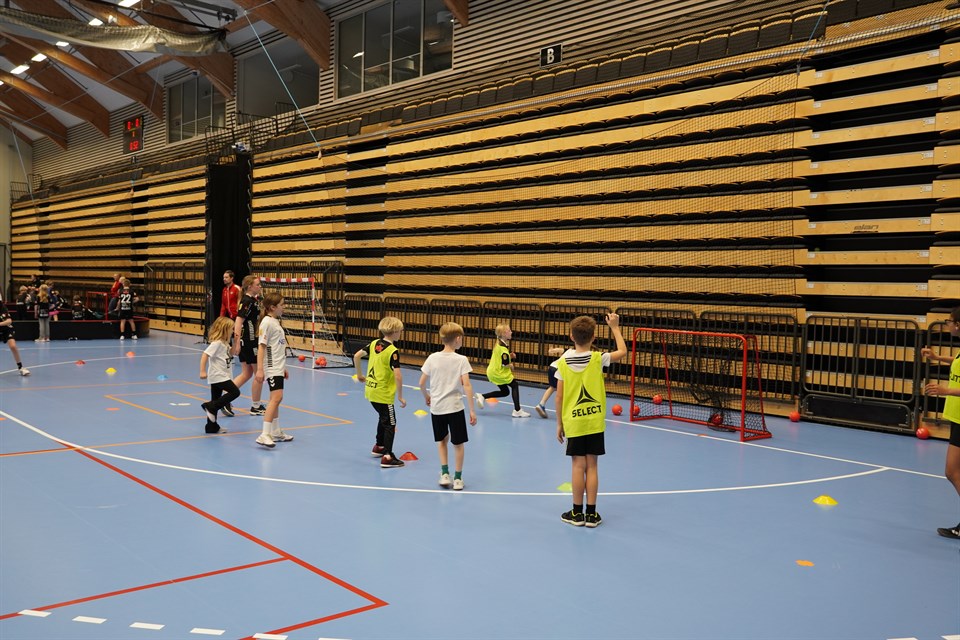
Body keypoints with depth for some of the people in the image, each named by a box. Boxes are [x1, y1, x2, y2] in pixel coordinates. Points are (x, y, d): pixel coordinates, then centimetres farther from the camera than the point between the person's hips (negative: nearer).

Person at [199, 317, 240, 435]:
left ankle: (212, 427, 16)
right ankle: (210, 407, -9)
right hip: (218, 376, -10)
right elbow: (205, 355, -22)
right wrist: (202, 371, -28)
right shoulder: (217, 343, -17)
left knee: (216, 401, 11)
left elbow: (230, 354, 26)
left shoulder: (224, 343, 11)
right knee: (235, 392, -11)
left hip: (221, 376, 10)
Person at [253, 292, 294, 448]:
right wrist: (260, 370, -22)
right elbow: (261, 346, -17)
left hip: (278, 367, 10)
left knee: (275, 399, 14)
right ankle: (264, 435, -21)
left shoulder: (275, 322, 15)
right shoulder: (267, 322, -12)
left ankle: (276, 432, 23)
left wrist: (283, 368, 24)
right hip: (271, 368, -10)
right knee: (276, 397, -18)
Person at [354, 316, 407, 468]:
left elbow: (356, 356, 10)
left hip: (370, 391, 8)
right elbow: (397, 376, -24)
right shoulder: (393, 351, -19)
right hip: (383, 394, -8)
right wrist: (400, 396, -15)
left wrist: (359, 374, 23)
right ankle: (387, 457, 1)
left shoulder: (374, 344, 3)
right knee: (390, 424, 3)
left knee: (383, 418, 27)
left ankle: (379, 447, 40)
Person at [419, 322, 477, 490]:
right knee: (458, 443, 12)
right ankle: (457, 478, 16)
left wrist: (426, 396, 21)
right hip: (454, 407, -3)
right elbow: (466, 385, -16)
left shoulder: (432, 358, -3)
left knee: (442, 440, 22)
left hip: (436, 407, 3)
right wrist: (472, 410, -12)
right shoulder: (461, 360, -10)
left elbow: (422, 383, 1)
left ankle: (445, 473, 16)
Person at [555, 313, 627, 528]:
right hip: (594, 421, 0)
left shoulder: (564, 362, -6)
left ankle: (577, 513, 11)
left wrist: (559, 423, 7)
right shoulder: (597, 358, -8)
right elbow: (622, 352, 11)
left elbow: (559, 397, -3)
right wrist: (615, 327, 19)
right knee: (591, 465, 6)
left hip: (573, 422, 0)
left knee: (578, 465, 4)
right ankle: (591, 514, 10)